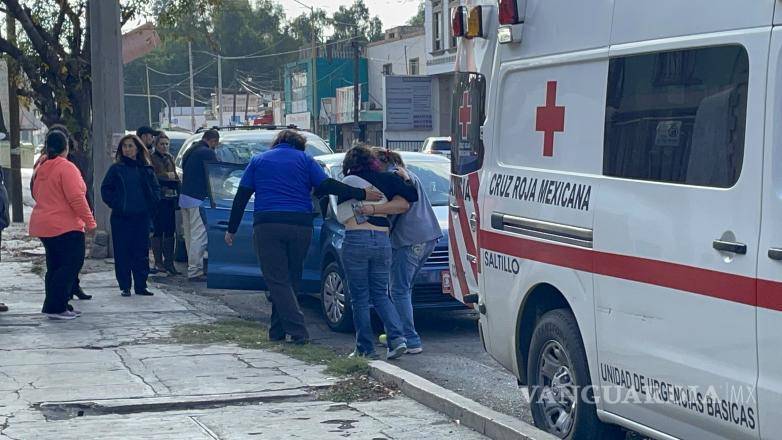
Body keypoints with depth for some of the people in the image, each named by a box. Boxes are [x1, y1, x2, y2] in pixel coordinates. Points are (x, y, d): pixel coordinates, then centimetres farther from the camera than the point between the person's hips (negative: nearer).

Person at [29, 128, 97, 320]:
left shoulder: (41, 168, 10)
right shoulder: (67, 168, -15)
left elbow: (36, 194, 21)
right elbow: (76, 198, -20)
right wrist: (90, 221, -14)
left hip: (42, 224, 9)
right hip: (66, 226, -9)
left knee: (55, 266, 14)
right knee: (72, 263, -5)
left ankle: (57, 307, 16)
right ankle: (55, 307, -10)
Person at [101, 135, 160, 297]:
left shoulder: (146, 169, 8)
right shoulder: (116, 168, 1)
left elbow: (156, 189, 14)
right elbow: (105, 189, 2)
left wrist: (151, 206, 2)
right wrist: (115, 204, -8)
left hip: (142, 217, 2)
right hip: (121, 218, -2)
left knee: (142, 252, 4)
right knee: (122, 253, 0)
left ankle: (141, 286, 11)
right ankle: (125, 286, 8)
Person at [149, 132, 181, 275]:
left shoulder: (170, 158, 19)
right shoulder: (152, 159, -2)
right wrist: (167, 176, -10)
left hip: (171, 197, 6)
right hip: (158, 198, -6)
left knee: (170, 231, 6)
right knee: (158, 230, -5)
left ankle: (169, 262, 9)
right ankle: (158, 262, -1)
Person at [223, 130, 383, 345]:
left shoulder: (258, 161, 16)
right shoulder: (305, 160, 12)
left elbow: (241, 198, 13)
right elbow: (327, 186, -1)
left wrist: (231, 230, 17)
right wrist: (363, 194, 1)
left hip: (267, 226, -1)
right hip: (300, 225, 1)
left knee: (278, 281, -2)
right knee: (291, 280, 13)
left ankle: (298, 332, -14)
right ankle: (278, 331, 16)